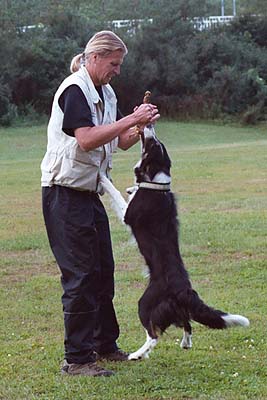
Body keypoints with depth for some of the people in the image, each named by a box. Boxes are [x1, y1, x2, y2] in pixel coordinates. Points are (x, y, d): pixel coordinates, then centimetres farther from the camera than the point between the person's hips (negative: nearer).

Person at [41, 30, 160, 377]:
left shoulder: (105, 94, 13)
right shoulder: (74, 90, -15)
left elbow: (120, 142, 15)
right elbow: (87, 139, -26)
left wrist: (140, 126, -5)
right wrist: (132, 119, -23)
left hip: (90, 193, 9)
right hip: (65, 193, -9)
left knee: (102, 270, 14)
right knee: (80, 275, -8)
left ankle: (105, 345, 26)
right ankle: (77, 359, -3)